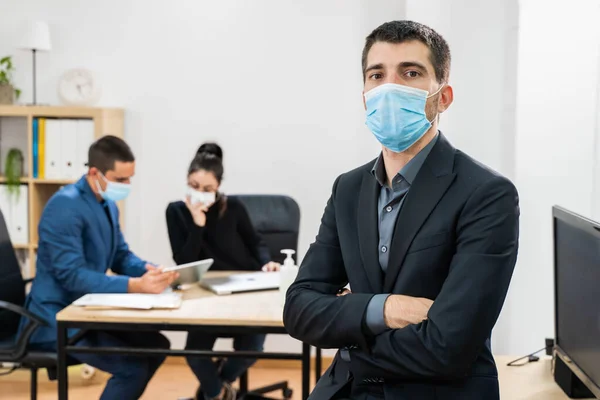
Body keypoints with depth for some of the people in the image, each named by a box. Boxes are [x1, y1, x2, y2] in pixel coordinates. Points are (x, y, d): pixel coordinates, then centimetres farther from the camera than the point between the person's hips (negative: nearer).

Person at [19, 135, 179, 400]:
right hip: (56, 320, -9)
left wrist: (149, 270, -10)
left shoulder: (109, 205, 7)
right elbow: (72, 275, -28)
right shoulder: (65, 206, -22)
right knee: (133, 367, -19)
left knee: (156, 345, 9)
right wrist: (136, 286, -37)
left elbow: (121, 256, 13)